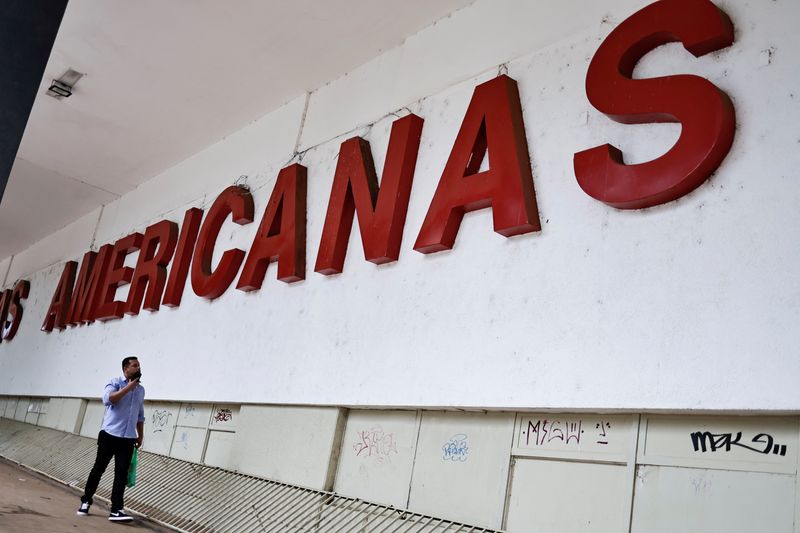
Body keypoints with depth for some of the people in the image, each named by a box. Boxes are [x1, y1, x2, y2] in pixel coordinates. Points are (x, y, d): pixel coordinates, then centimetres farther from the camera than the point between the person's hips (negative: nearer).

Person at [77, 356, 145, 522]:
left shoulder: (140, 389, 14)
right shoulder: (115, 382, -2)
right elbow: (107, 399, -21)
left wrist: (141, 434, 15)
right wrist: (128, 387, -20)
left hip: (128, 438, 4)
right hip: (110, 434, -4)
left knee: (121, 473, -3)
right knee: (99, 468, 5)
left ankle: (116, 510, -5)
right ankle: (86, 501, 23)